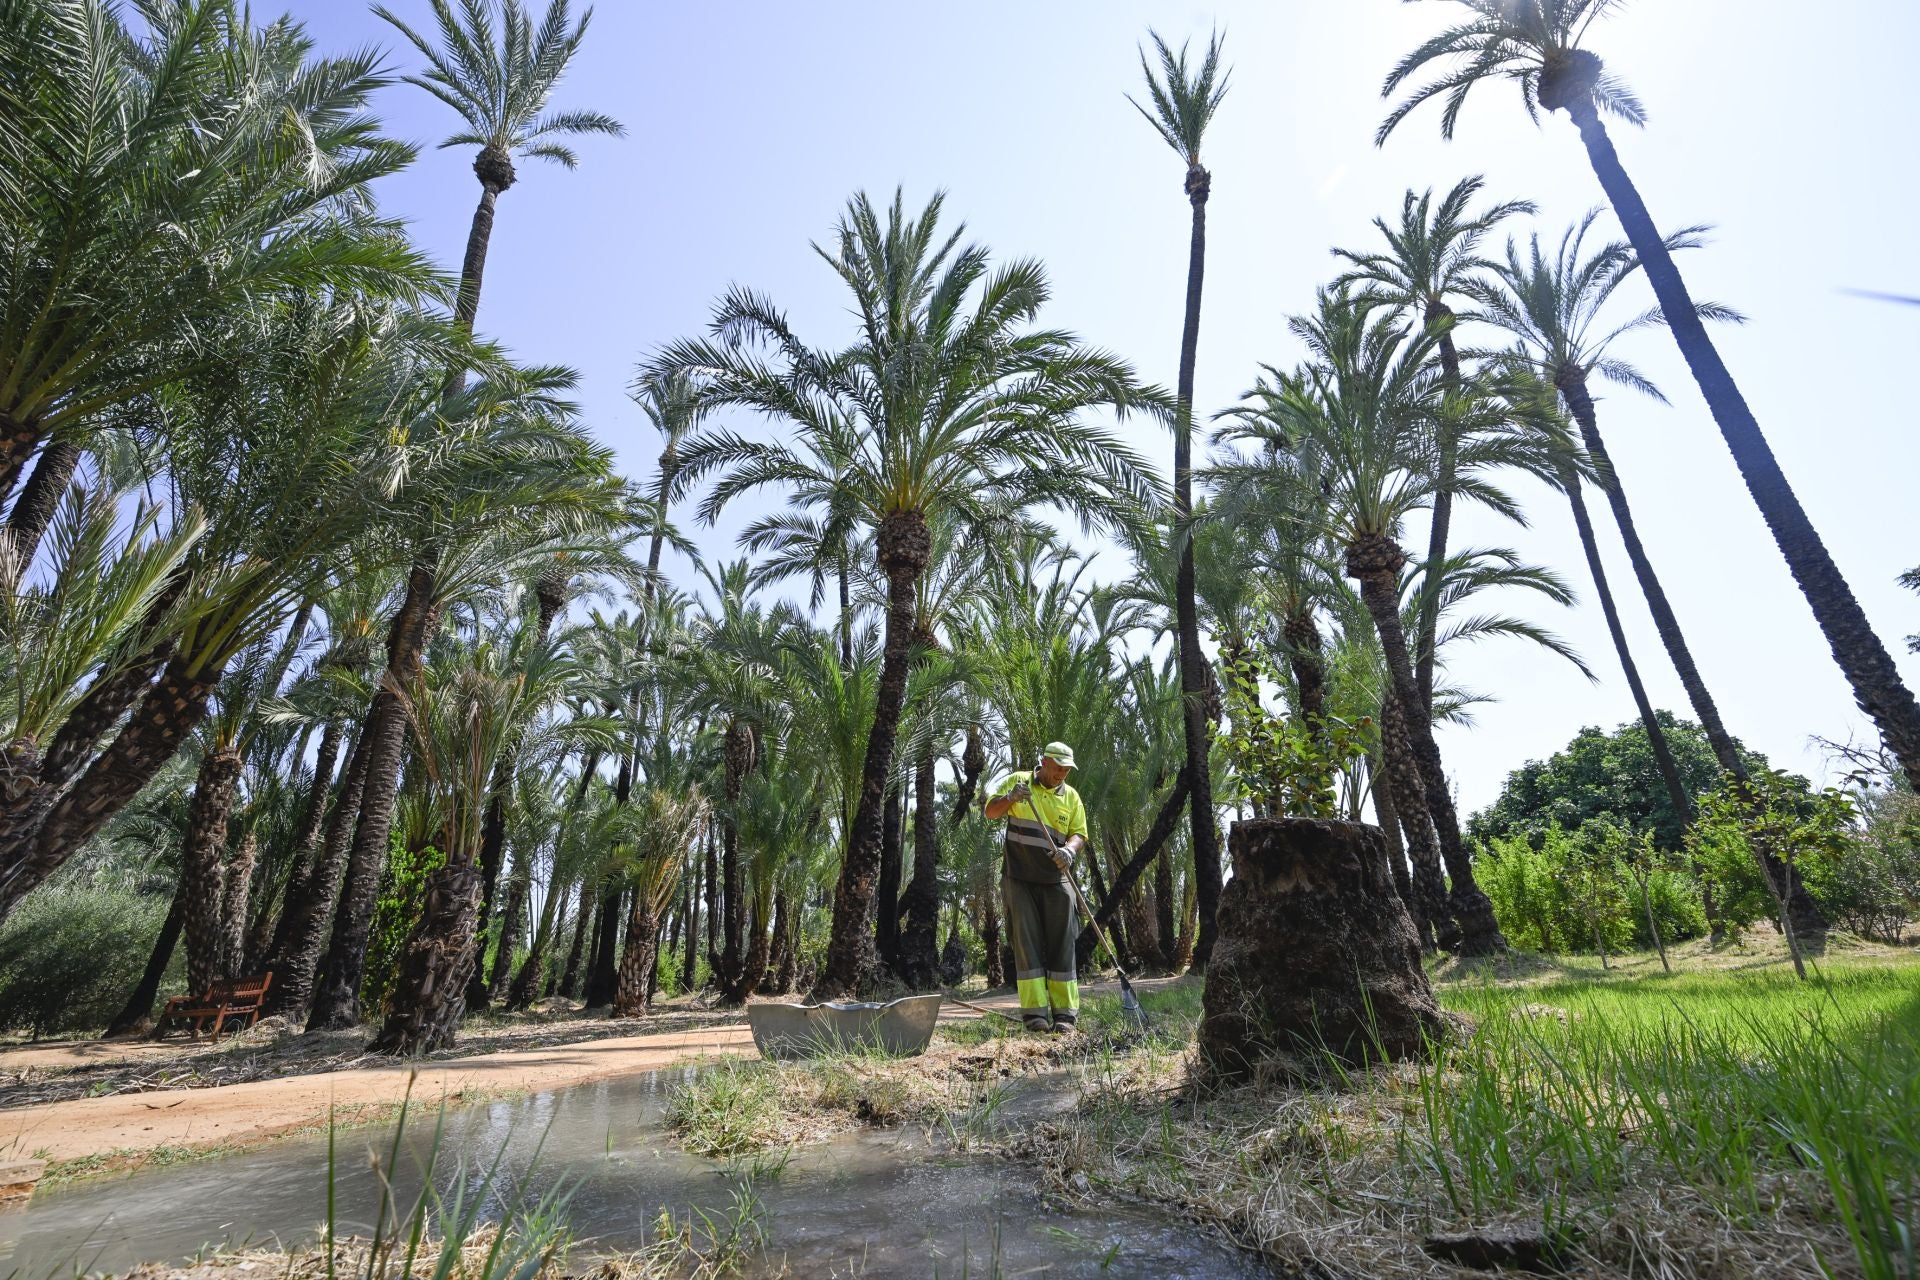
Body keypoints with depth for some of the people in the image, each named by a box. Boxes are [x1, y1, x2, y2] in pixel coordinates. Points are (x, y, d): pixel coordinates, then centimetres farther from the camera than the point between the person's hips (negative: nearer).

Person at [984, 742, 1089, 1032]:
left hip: (1055, 880, 2)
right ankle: (1034, 1012, 3)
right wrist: (1010, 797, -20)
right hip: (1020, 879, -2)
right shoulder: (1016, 781, 4)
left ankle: (1064, 1013, 8)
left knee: (1061, 945, 1)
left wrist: (1069, 850, -18)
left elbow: (1079, 834, 6)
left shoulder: (1071, 796, 8)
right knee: (1027, 943, -1)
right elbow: (991, 812, 1)